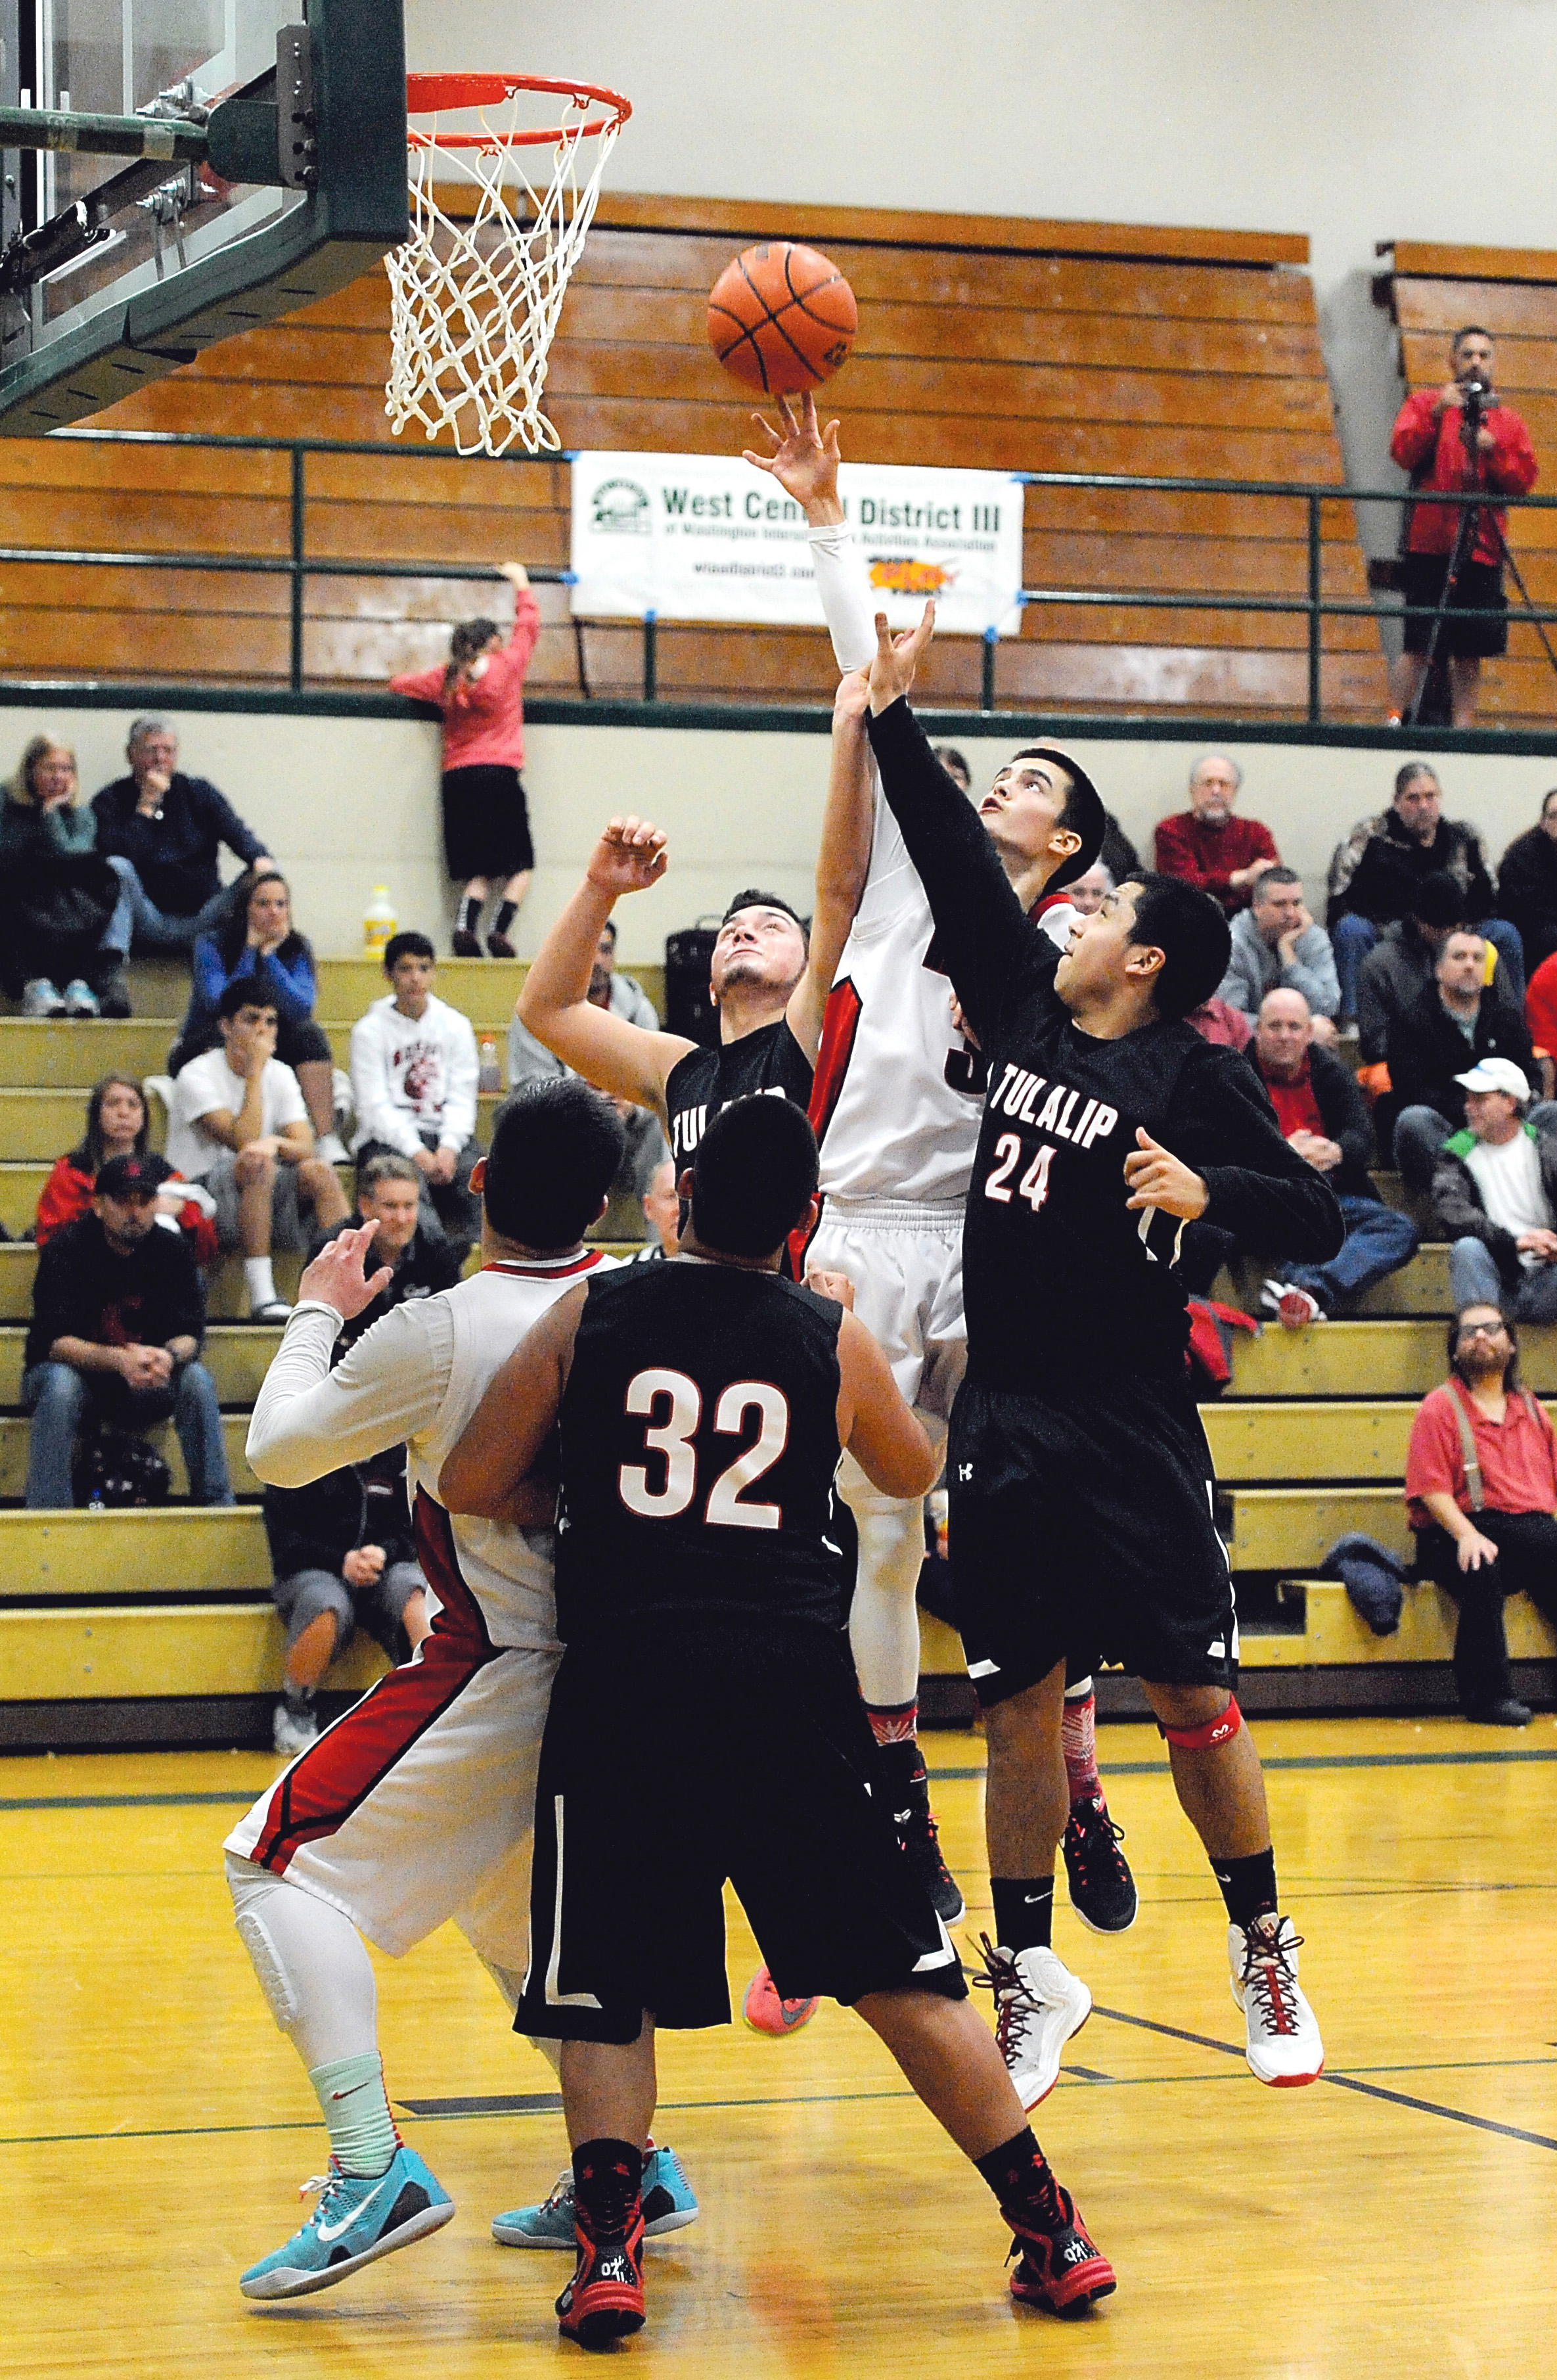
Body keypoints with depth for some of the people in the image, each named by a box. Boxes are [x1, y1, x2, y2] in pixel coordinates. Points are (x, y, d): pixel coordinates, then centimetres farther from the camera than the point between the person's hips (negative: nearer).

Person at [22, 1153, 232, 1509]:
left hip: (142, 1385, 3)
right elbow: (54, 1341, -25)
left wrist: (169, 1356, -36)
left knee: (195, 1377, -23)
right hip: (74, 1374, -3)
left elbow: (190, 1333, -10)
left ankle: (216, 1503, -20)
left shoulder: (171, 1249, -5)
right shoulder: (66, 1249, -16)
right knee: (60, 1383, -35)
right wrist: (118, 1360, -43)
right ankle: (45, 1516, -36)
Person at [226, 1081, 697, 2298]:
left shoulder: (437, 1332, -17)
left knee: (281, 1860, 1)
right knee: (509, 1903, 28)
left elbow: (279, 1449, -2)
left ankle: (374, 2165, -12)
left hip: (500, 1675, -7)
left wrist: (318, 1315, 11)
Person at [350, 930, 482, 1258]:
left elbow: (462, 1098, 5)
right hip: (387, 1138, -3)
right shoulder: (370, 1030, 2)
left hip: (446, 1135, 3)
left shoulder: (456, 1025, 11)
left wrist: (449, 1147, -14)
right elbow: (376, 1107, -6)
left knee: (473, 1172, -29)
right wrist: (417, 1153, -20)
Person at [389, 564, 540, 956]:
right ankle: (500, 931, -13)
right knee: (520, 867, 8)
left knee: (478, 872, 9)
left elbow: (400, 683, 21)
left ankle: (465, 926, -17)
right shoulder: (507, 666, 1)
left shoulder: (447, 680, 8)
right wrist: (520, 581, 31)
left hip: (458, 778, 3)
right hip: (500, 776, -3)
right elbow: (528, 622, 16)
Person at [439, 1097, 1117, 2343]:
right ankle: (1052, 2234, 11)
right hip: (791, 1680, 1)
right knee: (905, 1978, 9)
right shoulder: (833, 1339, 7)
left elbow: (469, 1486, 7)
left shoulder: (589, 1314, 4)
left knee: (607, 1996, 11)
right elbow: (914, 1473, 27)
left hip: (622, 1684, -1)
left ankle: (609, 2246, -5)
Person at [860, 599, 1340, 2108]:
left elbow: (1317, 1220, -10)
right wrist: (889, 717, 12)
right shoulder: (1025, 1012, 9)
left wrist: (1210, 1193, -27)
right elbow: (953, 863, 13)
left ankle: (1264, 1952, 16)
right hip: (1005, 1421, 5)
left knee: (1192, 1698, 1)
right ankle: (1028, 1971, 16)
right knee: (1017, 1705, 6)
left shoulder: (1193, 1077, -6)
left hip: (1132, 1432, -5)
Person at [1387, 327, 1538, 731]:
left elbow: (1524, 478, 5)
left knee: (1470, 653, 1)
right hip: (1429, 546, -3)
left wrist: (1491, 448, -10)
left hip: (1482, 550, 3)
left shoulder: (1508, 421, 16)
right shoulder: (1424, 403, 9)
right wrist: (1435, 414, -19)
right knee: (1417, 645, -9)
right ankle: (1395, 722, -4)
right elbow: (1403, 452, -7)